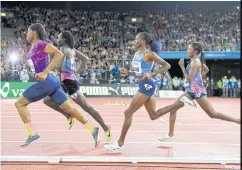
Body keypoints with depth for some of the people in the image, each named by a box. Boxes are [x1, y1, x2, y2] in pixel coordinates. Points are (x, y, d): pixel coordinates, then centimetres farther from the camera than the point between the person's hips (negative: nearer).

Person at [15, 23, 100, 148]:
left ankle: (32, 134, -1)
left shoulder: (40, 44, -10)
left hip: (46, 82, -9)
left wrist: (45, 72, -24)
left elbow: (59, 54, -22)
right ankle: (93, 129, 7)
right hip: (50, 82, 9)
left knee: (19, 103, 2)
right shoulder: (34, 47, 18)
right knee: (68, 108, 8)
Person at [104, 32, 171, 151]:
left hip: (147, 86, -10)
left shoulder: (149, 54, -13)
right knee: (154, 115, 15)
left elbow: (167, 65, -13)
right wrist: (127, 72, 3)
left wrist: (152, 74, -23)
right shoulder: (136, 54, 12)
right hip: (143, 85, 10)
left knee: (128, 113, -7)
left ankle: (120, 143, 2)